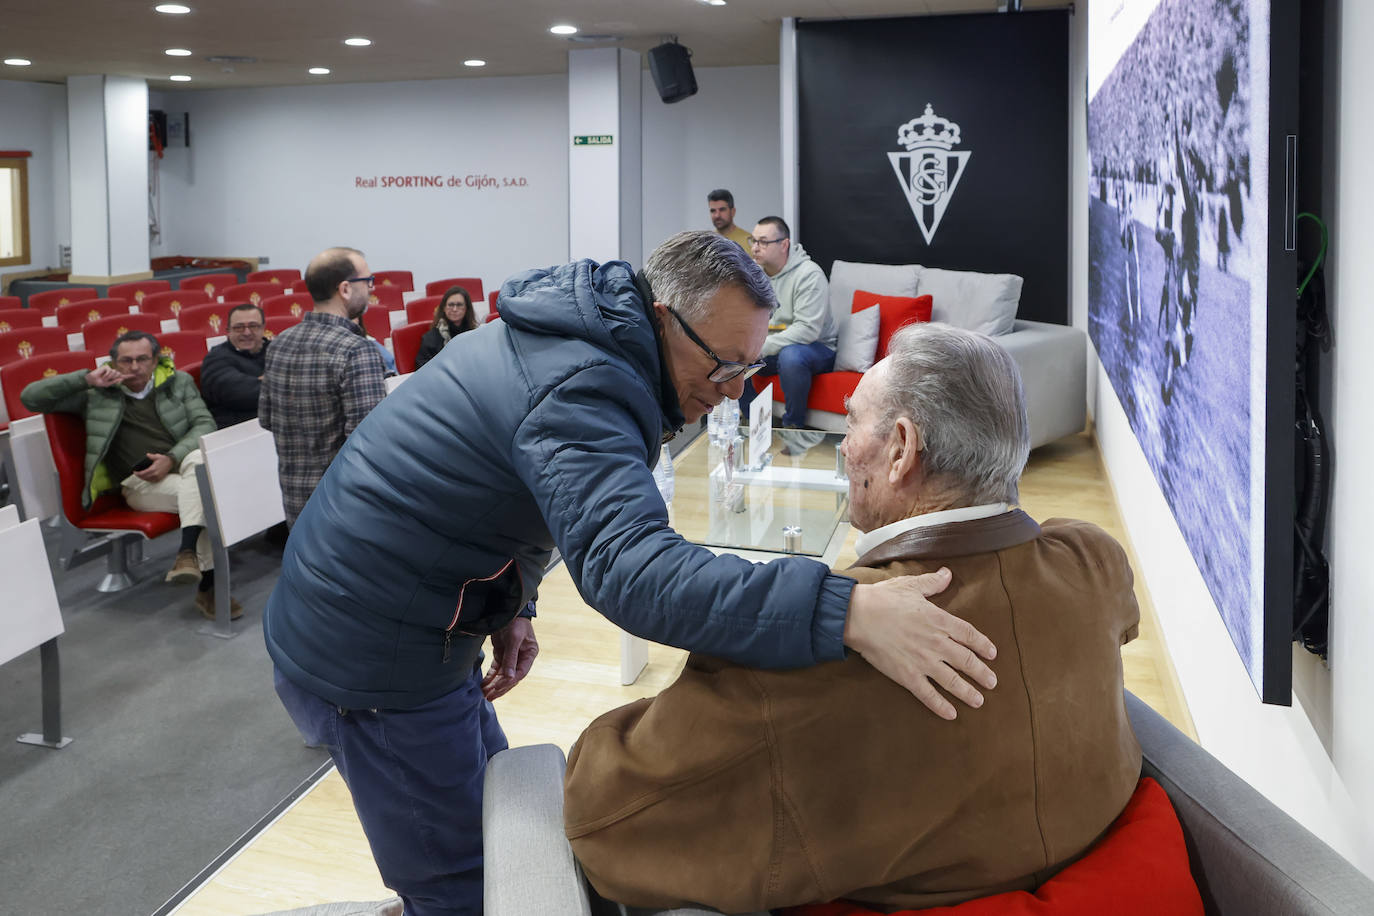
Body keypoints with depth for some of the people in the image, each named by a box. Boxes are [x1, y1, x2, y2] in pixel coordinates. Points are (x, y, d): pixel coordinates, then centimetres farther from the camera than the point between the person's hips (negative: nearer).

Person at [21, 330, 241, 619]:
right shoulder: (98, 395, 14)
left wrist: (173, 459, -10)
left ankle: (188, 552, -48)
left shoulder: (178, 382, 19)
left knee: (200, 456, -38)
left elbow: (205, 424, 8)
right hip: (139, 483, -2)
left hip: (184, 467, 2)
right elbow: (31, 398, 10)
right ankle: (208, 583, -41)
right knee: (205, 494, -34)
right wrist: (87, 379, -1)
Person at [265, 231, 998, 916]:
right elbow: (630, 566, -45)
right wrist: (843, 613, -54)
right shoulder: (582, 391, -29)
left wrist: (507, 607, 6)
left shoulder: (565, 330, 4)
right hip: (372, 664, -10)